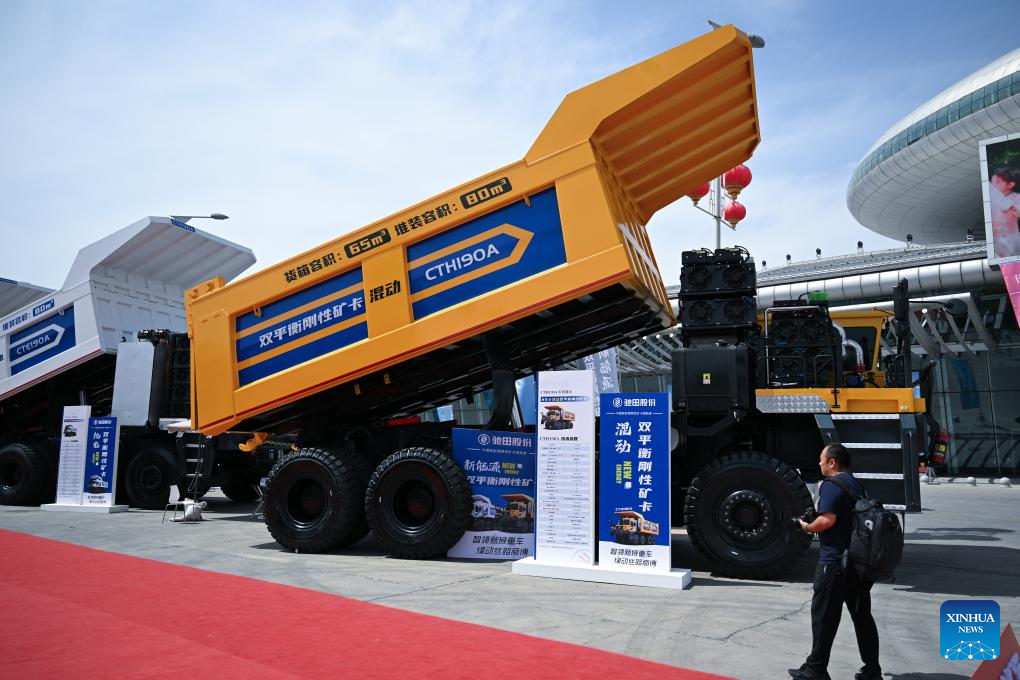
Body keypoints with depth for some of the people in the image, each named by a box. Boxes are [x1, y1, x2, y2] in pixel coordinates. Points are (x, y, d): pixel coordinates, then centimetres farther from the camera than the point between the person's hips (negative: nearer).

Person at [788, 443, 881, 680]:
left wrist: (807, 527, -7)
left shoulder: (831, 485, -14)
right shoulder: (857, 485, 14)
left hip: (834, 561, -8)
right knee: (862, 615, 13)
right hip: (859, 560, 8)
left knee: (824, 616, 1)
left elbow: (827, 520, -25)